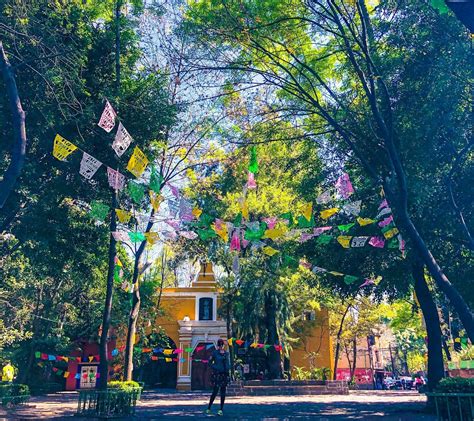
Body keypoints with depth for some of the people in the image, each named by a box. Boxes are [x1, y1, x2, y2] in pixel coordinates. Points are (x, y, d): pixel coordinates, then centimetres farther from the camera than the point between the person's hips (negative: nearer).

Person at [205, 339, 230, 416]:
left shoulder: (226, 353, 9)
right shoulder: (214, 352, -2)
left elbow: (228, 363, 15)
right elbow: (210, 362, 0)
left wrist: (227, 370, 4)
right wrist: (215, 368, -10)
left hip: (224, 374, 4)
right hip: (216, 374, -4)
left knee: (223, 391, 4)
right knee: (215, 391, -5)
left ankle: (221, 409, 11)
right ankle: (209, 408, 9)